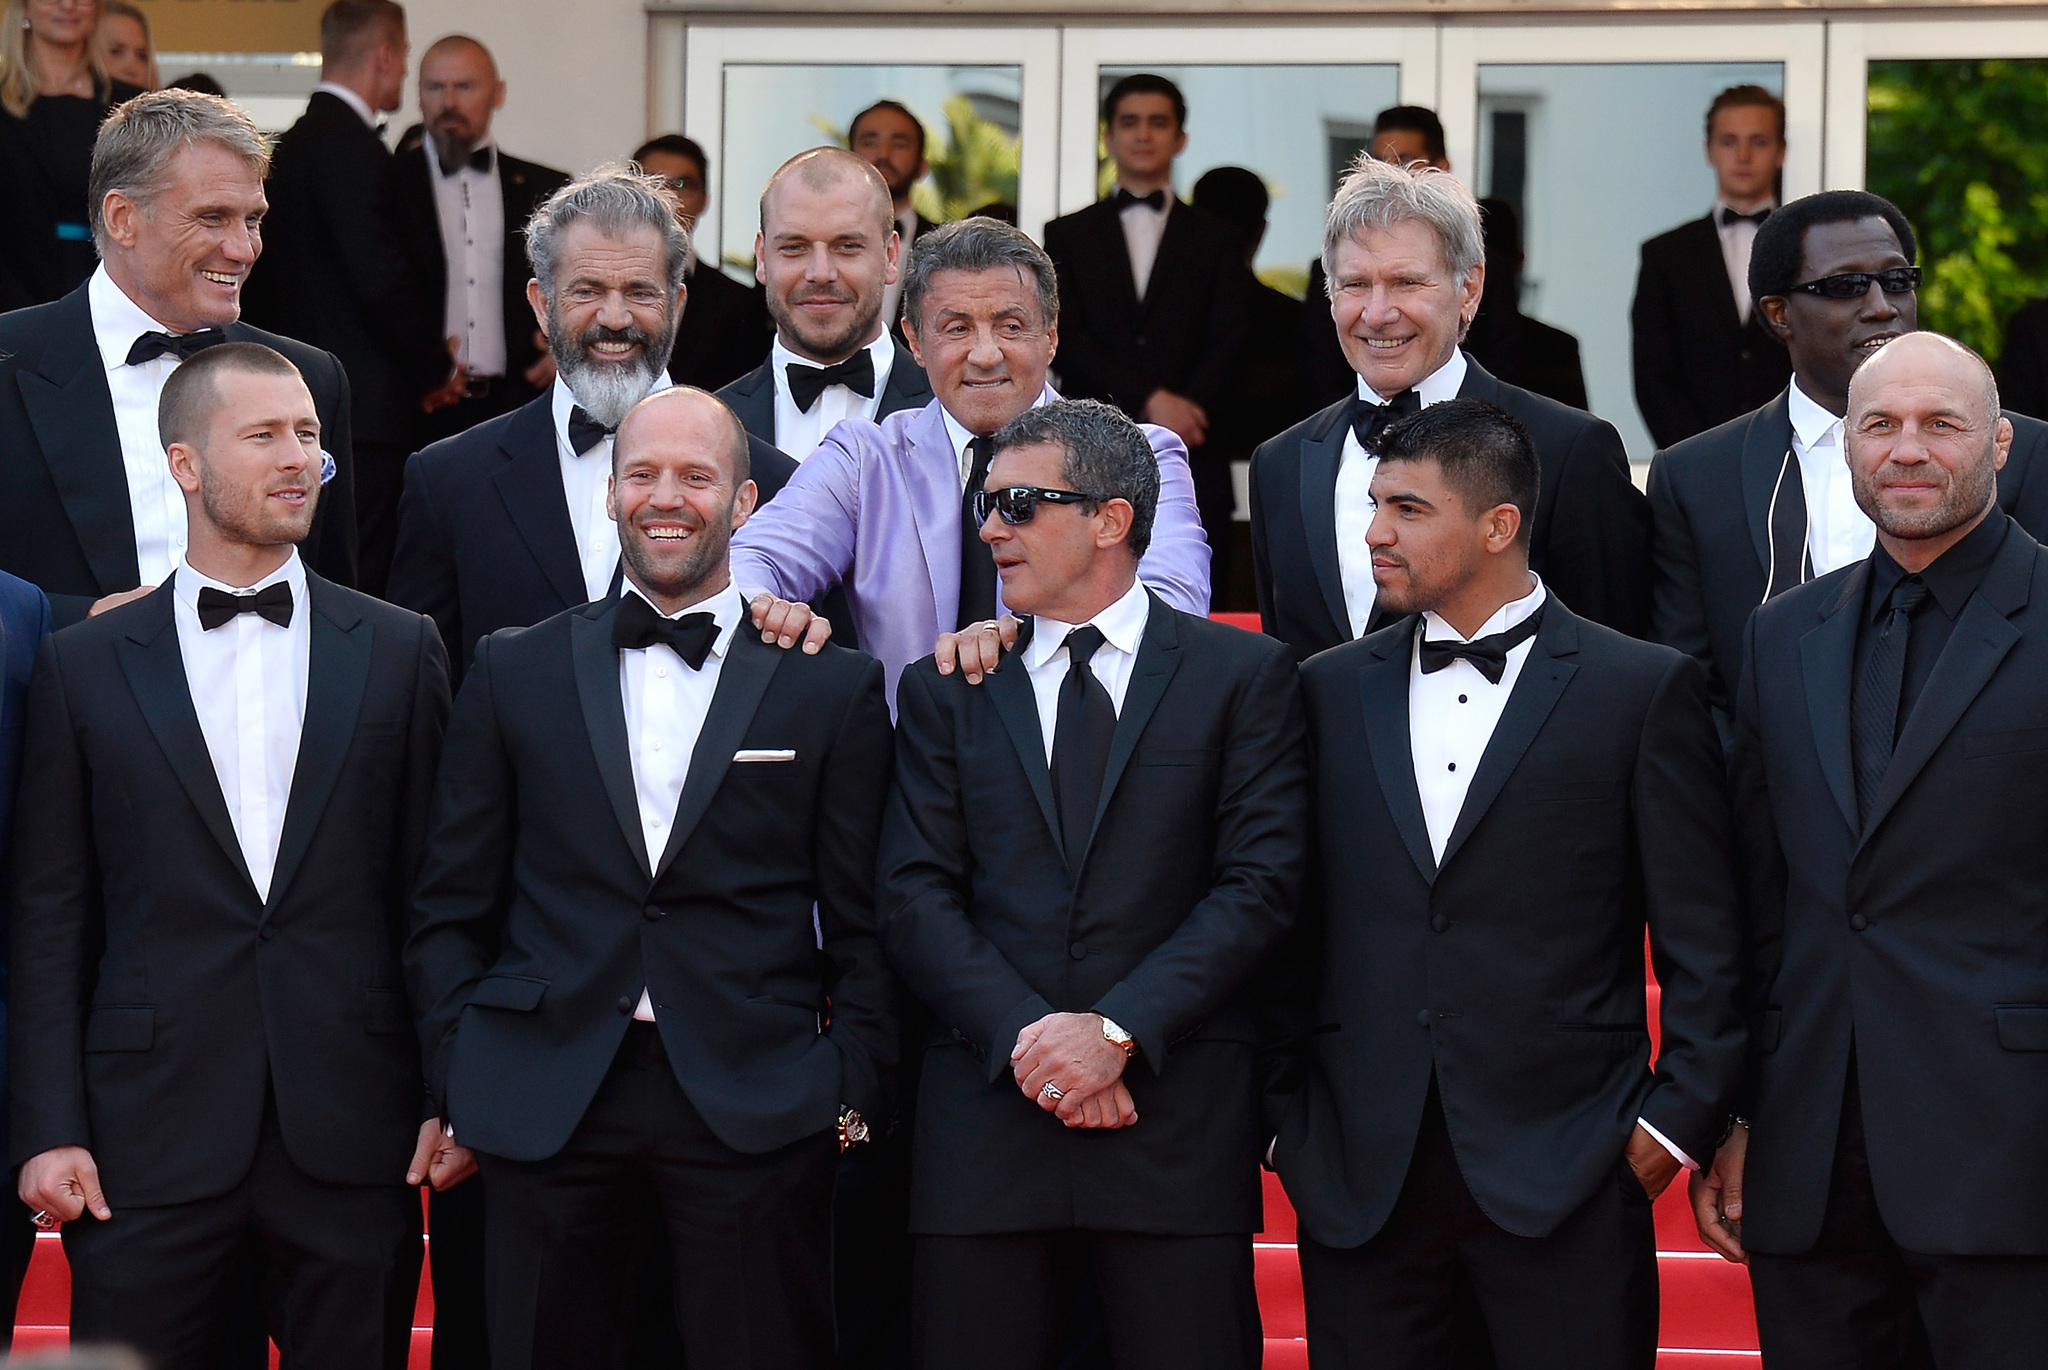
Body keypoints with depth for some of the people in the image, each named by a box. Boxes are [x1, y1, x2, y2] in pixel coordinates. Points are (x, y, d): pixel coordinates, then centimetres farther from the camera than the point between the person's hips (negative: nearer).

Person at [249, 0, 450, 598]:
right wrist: (435, 368, -5)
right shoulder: (351, 147, -13)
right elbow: (383, 278, -20)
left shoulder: (292, 145, 16)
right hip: (363, 409, -10)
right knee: (358, 587, -9)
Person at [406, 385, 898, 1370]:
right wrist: (458, 1084, 3)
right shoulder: (512, 675, 11)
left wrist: (852, 1090, -1)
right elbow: (449, 911, 11)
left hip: (756, 1105, -1)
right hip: (546, 1100, 1)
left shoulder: (833, 688, 8)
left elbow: (861, 921, 7)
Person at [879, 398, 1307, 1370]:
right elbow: (917, 898, 4)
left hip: (1178, 1121, -2)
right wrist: (1027, 1040, -10)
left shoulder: (1243, 676, 6)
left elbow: (1260, 885, -2)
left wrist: (1119, 1030, -12)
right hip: (986, 1118, 2)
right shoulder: (943, 693, 13)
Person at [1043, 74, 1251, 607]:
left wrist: (1183, 413, -13)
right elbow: (1068, 343, 1)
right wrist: (1151, 401, -12)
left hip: (1192, 470, 0)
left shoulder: (1215, 239, 16)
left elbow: (1230, 349, 5)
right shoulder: (1068, 237, 15)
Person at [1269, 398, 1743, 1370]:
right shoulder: (1329, 692, 12)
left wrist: (1677, 1120, -5)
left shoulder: (1645, 690, 1)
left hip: (1566, 1180, -3)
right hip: (1361, 1177, 3)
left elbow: (1704, 943, 1)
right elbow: (1292, 925, 13)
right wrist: (1283, 1116, 7)